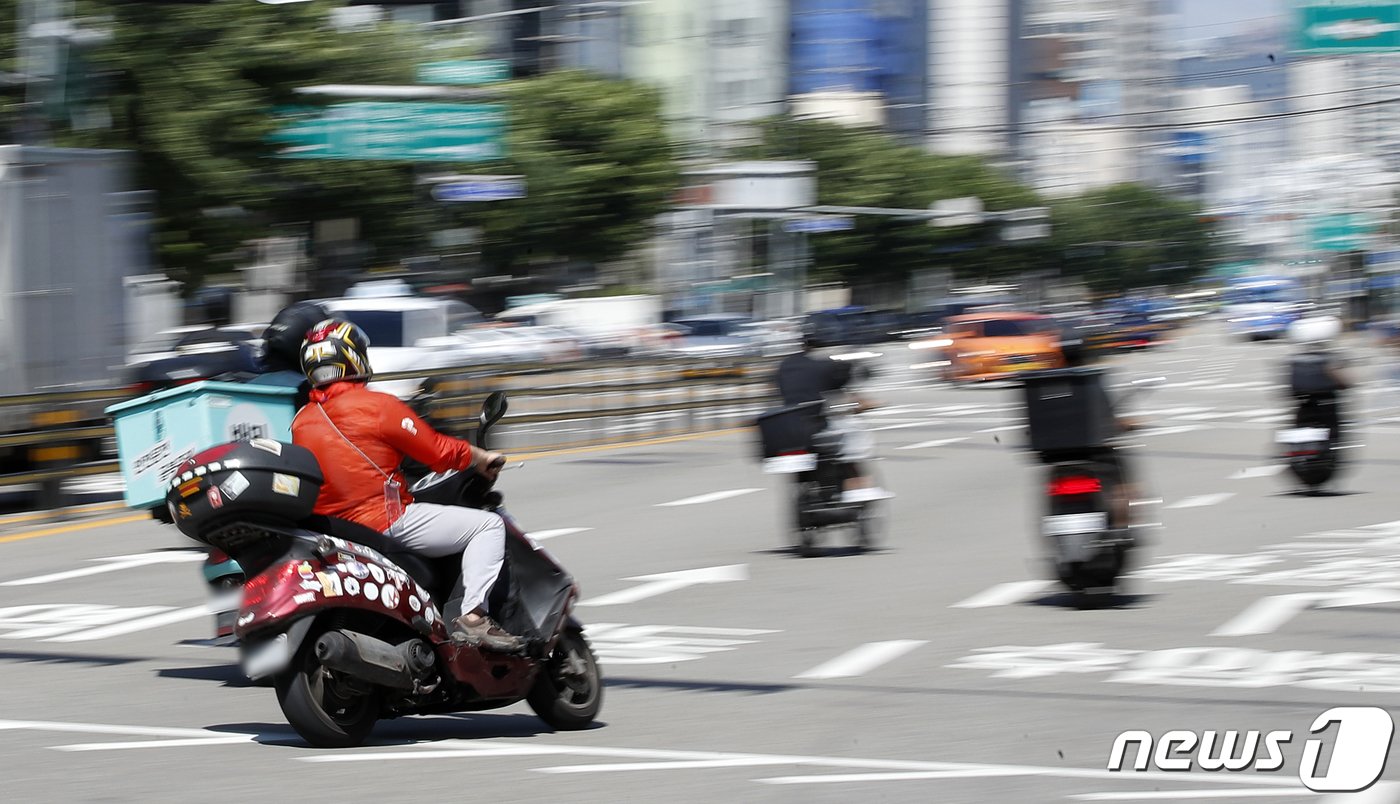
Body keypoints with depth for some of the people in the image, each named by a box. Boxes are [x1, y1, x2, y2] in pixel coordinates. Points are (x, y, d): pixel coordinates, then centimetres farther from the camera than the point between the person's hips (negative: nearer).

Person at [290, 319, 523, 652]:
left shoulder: (300, 423, 7)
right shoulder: (378, 406, -12)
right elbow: (440, 451, -8)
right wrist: (482, 458, 10)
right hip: (386, 521, -8)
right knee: (488, 525, -2)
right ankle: (473, 617, -15)